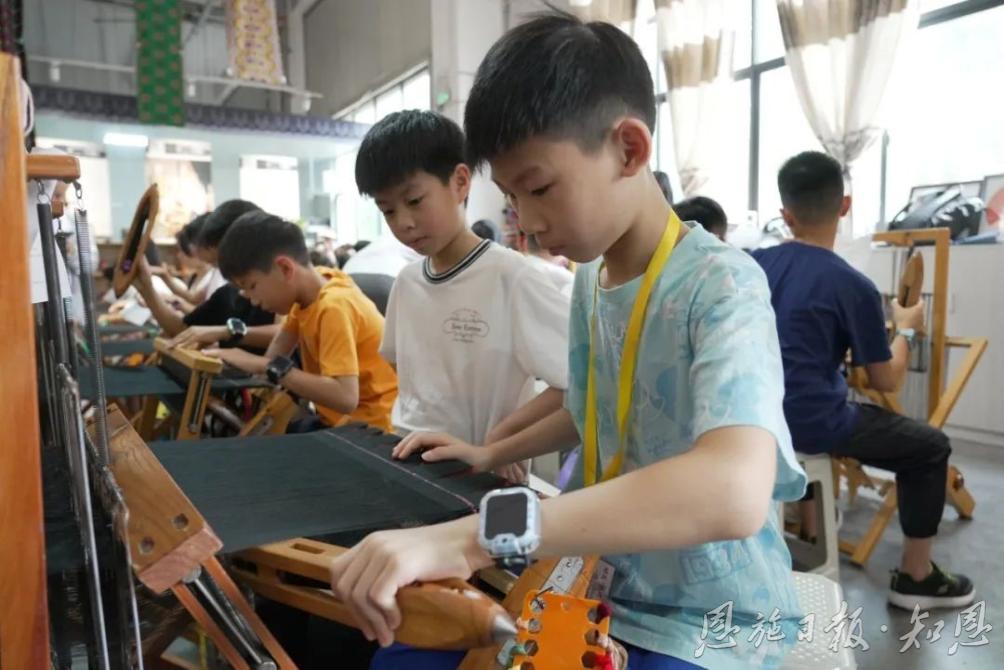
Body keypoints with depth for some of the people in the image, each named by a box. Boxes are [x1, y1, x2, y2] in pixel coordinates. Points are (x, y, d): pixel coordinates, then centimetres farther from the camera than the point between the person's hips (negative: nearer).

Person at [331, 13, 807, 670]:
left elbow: (735, 492, -40)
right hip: (603, 591, 6)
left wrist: (471, 536, -44)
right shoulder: (589, 278, 0)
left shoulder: (720, 286, -23)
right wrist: (491, 454, 11)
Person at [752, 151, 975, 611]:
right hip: (811, 425, -6)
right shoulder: (854, 286, -14)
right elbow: (886, 382, -5)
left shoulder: (755, 263, 0)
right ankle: (914, 576, 23)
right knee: (931, 446, 15)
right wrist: (906, 329, 11)